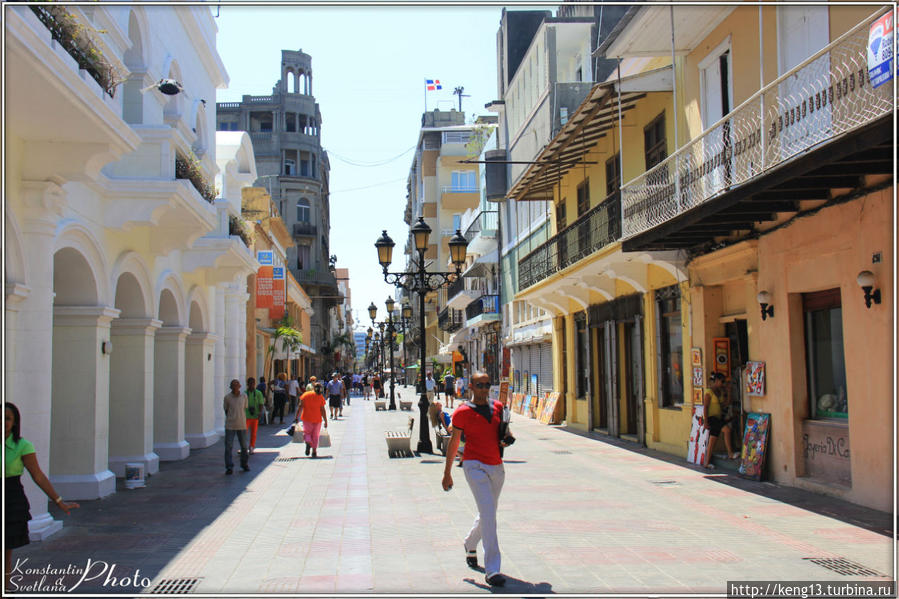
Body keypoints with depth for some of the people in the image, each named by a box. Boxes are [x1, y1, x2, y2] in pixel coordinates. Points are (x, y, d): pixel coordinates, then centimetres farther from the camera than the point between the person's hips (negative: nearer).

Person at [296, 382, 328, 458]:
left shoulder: (305, 395, 0)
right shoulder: (321, 397, -3)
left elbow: (300, 406, -5)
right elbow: (322, 410, -6)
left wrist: (297, 417, -3)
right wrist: (325, 421, -2)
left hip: (307, 418, 0)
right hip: (317, 419, 0)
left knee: (307, 433, 15)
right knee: (315, 435, 12)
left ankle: (308, 442, -15)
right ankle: (314, 451, 7)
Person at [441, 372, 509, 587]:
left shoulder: (497, 407, 11)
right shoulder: (462, 412, -4)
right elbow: (454, 442, 2)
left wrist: (504, 441, 0)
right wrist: (447, 473, 5)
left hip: (497, 468, 6)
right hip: (474, 466, -6)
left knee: (487, 514, 18)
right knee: (488, 514, -16)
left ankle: (470, 545, 46)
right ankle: (492, 570, -15)